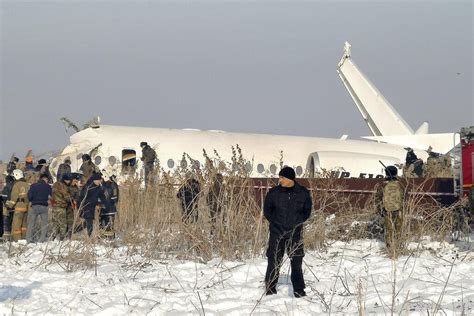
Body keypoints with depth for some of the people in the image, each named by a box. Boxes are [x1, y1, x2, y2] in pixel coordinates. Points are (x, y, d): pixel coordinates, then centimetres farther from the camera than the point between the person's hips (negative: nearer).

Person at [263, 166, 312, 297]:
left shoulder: (303, 193, -2)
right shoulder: (274, 192, -4)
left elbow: (307, 210, 10)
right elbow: (267, 210, 7)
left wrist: (298, 221, 0)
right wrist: (274, 221, -2)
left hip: (295, 232, 0)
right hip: (277, 232, 0)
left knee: (297, 262, 3)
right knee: (274, 261, 3)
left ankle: (299, 290, 11)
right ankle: (270, 288, 17)